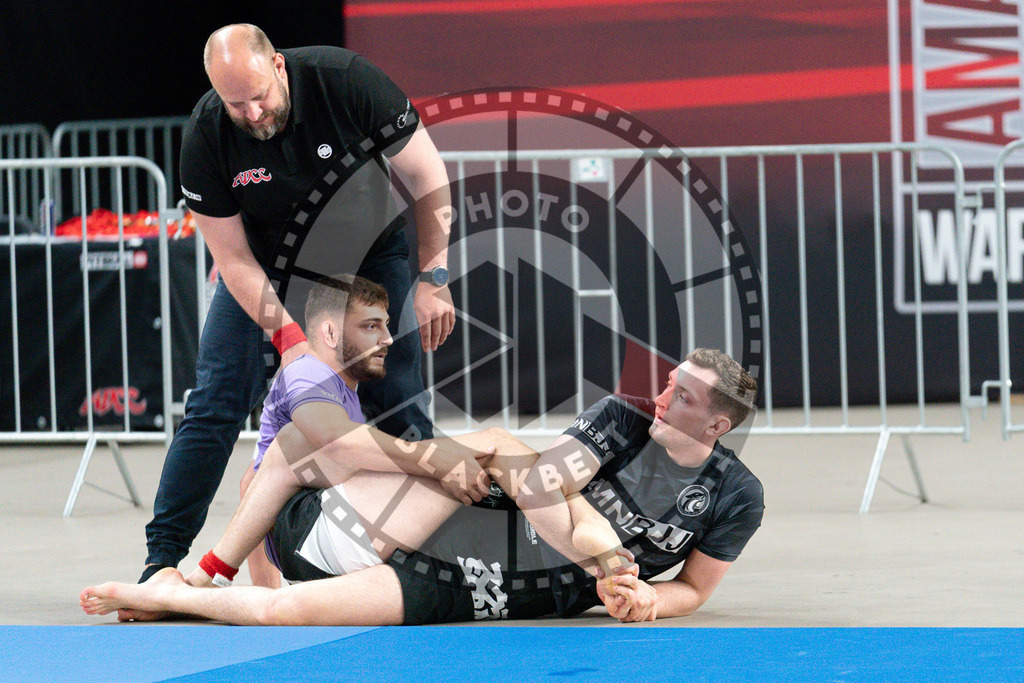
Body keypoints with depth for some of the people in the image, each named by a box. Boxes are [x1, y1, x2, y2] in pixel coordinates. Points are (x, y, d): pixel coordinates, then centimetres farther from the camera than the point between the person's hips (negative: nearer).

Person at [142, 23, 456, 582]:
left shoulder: (347, 81, -29)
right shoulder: (206, 137, -25)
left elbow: (427, 177, -18)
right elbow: (233, 259, -18)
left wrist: (432, 279, -23)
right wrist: (287, 333, -30)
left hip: (370, 253, 0)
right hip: (267, 267, 1)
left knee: (398, 408, -10)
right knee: (214, 404, -8)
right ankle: (161, 557, -3)